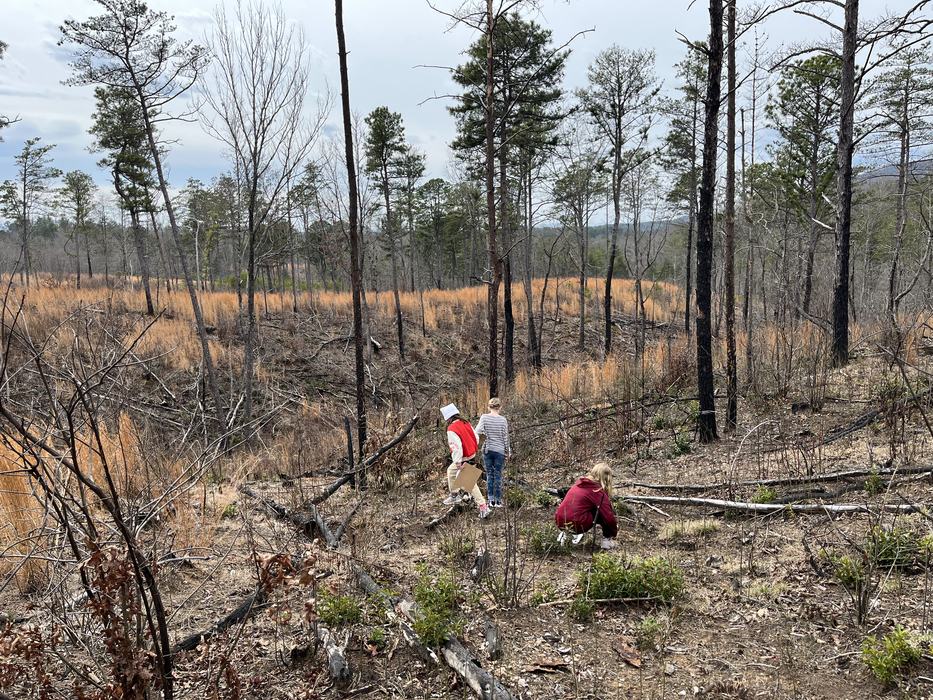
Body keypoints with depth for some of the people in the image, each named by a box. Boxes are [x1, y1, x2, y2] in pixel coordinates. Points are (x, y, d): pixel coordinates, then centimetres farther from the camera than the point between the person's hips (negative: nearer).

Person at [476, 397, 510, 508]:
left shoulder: (484, 417, -5)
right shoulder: (503, 420, -7)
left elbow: (478, 431, -17)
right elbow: (505, 437, -2)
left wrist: (484, 437, 4)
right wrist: (508, 451, 8)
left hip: (487, 450, 1)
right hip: (500, 450, -1)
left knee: (489, 474, 11)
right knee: (498, 475, 7)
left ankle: (491, 500, 12)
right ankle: (498, 501, 11)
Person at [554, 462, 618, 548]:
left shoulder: (579, 483, 16)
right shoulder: (598, 492, -5)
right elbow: (608, 516, -6)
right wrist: (614, 533, 14)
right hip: (576, 525, -7)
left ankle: (566, 533, 24)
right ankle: (607, 540, 12)